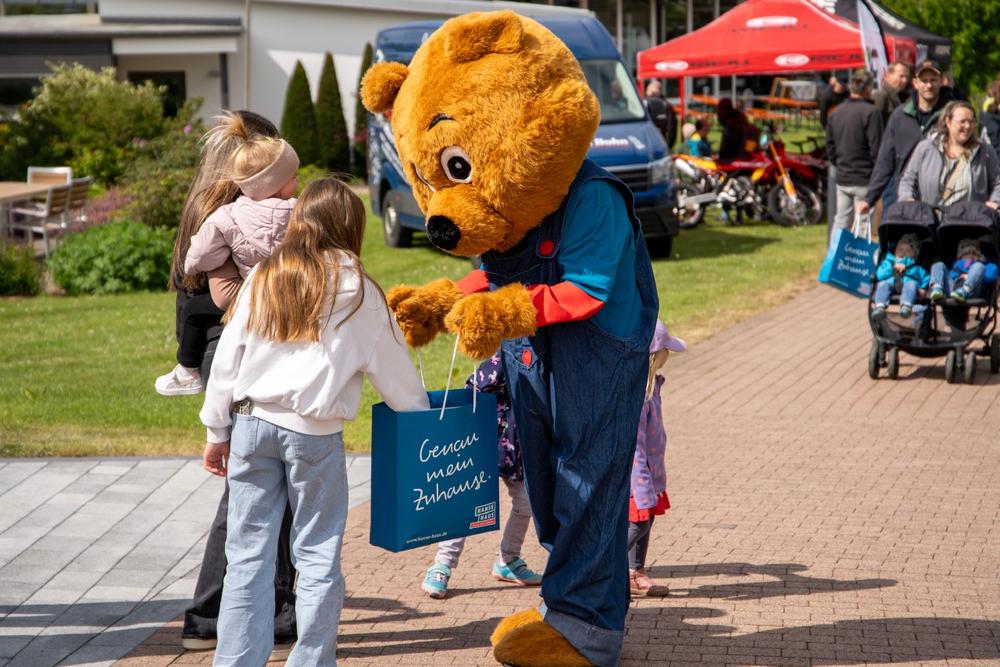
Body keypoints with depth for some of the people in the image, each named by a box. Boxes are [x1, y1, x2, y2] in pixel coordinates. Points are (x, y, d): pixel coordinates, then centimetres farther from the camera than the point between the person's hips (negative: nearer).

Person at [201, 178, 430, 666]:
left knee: (248, 553, 7)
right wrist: (421, 416, 23)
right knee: (317, 556, 6)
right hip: (314, 432, -3)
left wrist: (218, 431, 15)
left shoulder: (262, 279, 8)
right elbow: (393, 371, 7)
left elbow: (227, 359, 8)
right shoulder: (358, 291, 0)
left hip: (252, 422, 3)